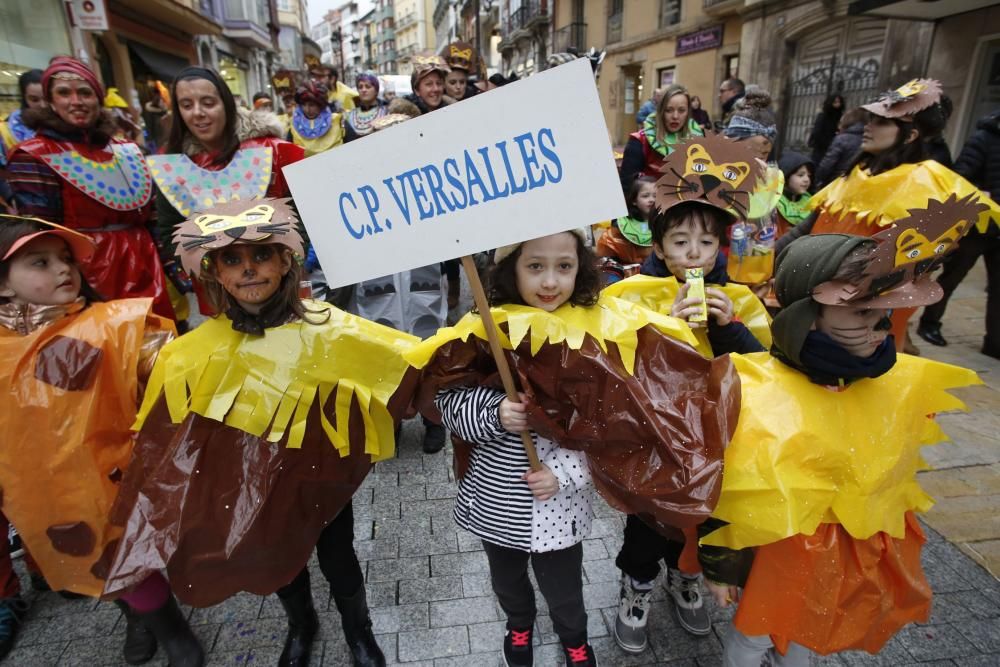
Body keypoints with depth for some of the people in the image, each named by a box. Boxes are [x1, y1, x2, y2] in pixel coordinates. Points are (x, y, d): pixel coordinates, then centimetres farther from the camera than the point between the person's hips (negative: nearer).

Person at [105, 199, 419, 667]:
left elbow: (402, 362, -24)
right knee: (277, 558, 25)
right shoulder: (197, 351, -11)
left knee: (337, 559, 17)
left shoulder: (328, 330, -21)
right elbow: (165, 436, 0)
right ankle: (300, 626, 57)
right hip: (249, 483, 3)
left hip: (317, 475, -3)